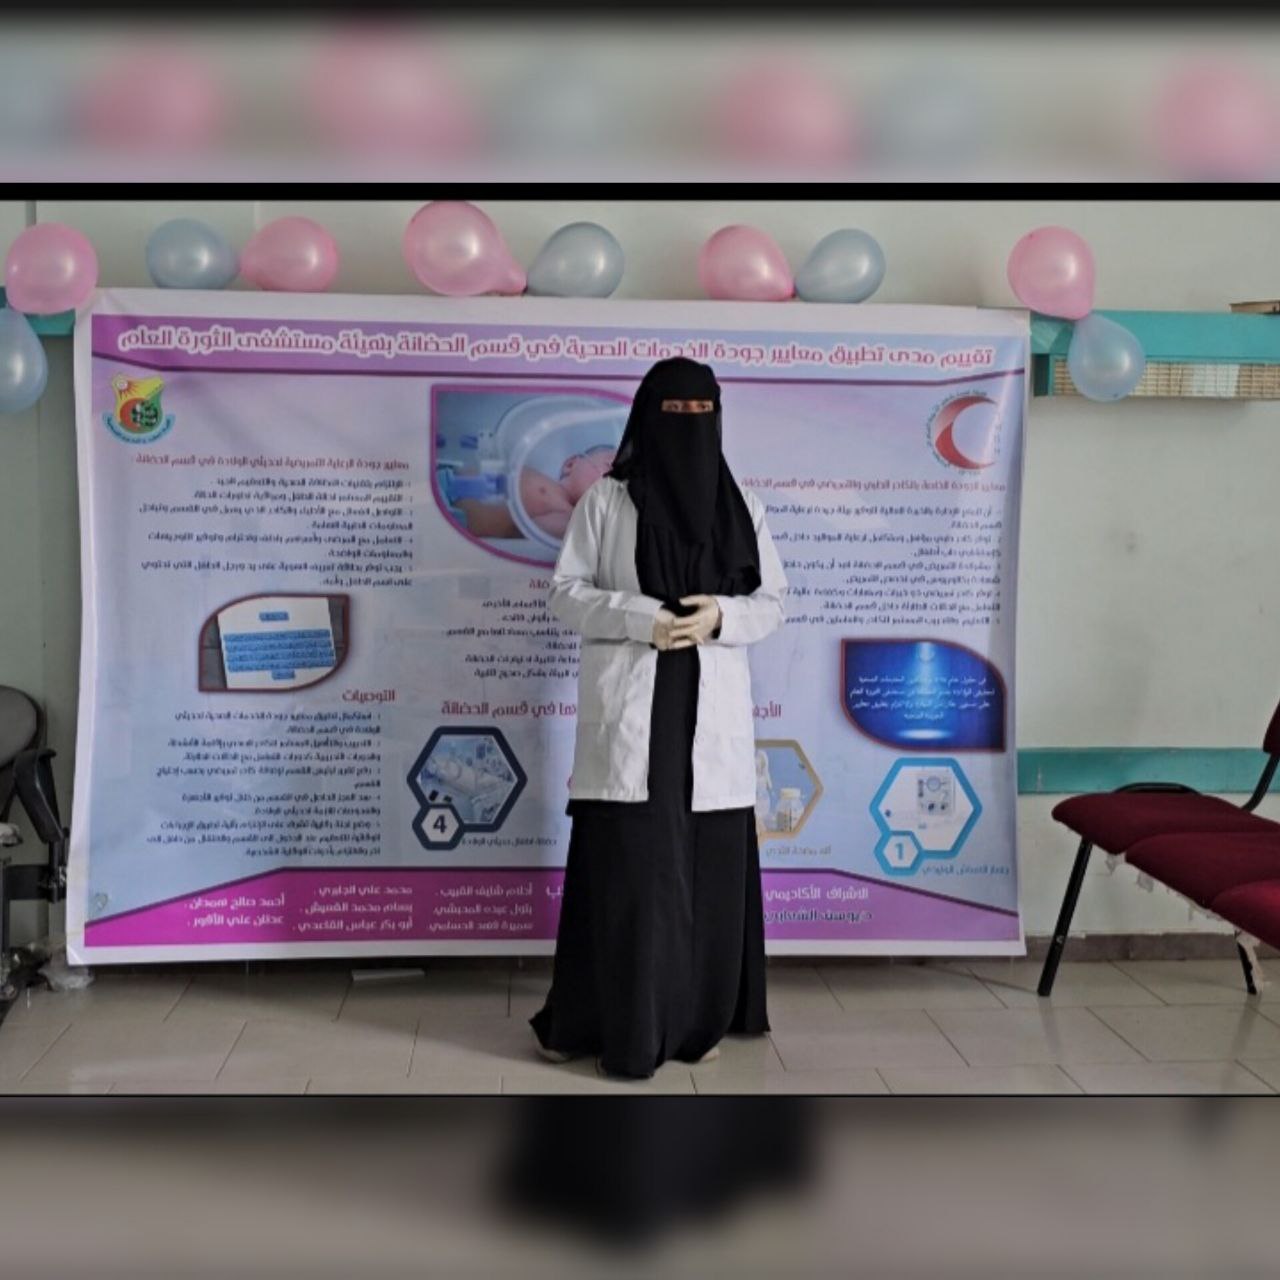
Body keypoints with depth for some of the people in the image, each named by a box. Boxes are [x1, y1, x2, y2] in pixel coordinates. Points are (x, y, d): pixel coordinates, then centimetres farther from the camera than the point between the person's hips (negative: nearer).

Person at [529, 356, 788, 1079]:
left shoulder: (739, 506, 10)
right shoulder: (607, 501, 2)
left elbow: (773, 601, 10)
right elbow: (566, 592, 1)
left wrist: (721, 616, -11)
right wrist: (637, 616, -14)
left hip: (713, 717, 3)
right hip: (629, 713, -2)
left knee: (708, 870, 4)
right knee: (624, 868, -3)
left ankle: (695, 1020, 18)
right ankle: (620, 1027, 8)